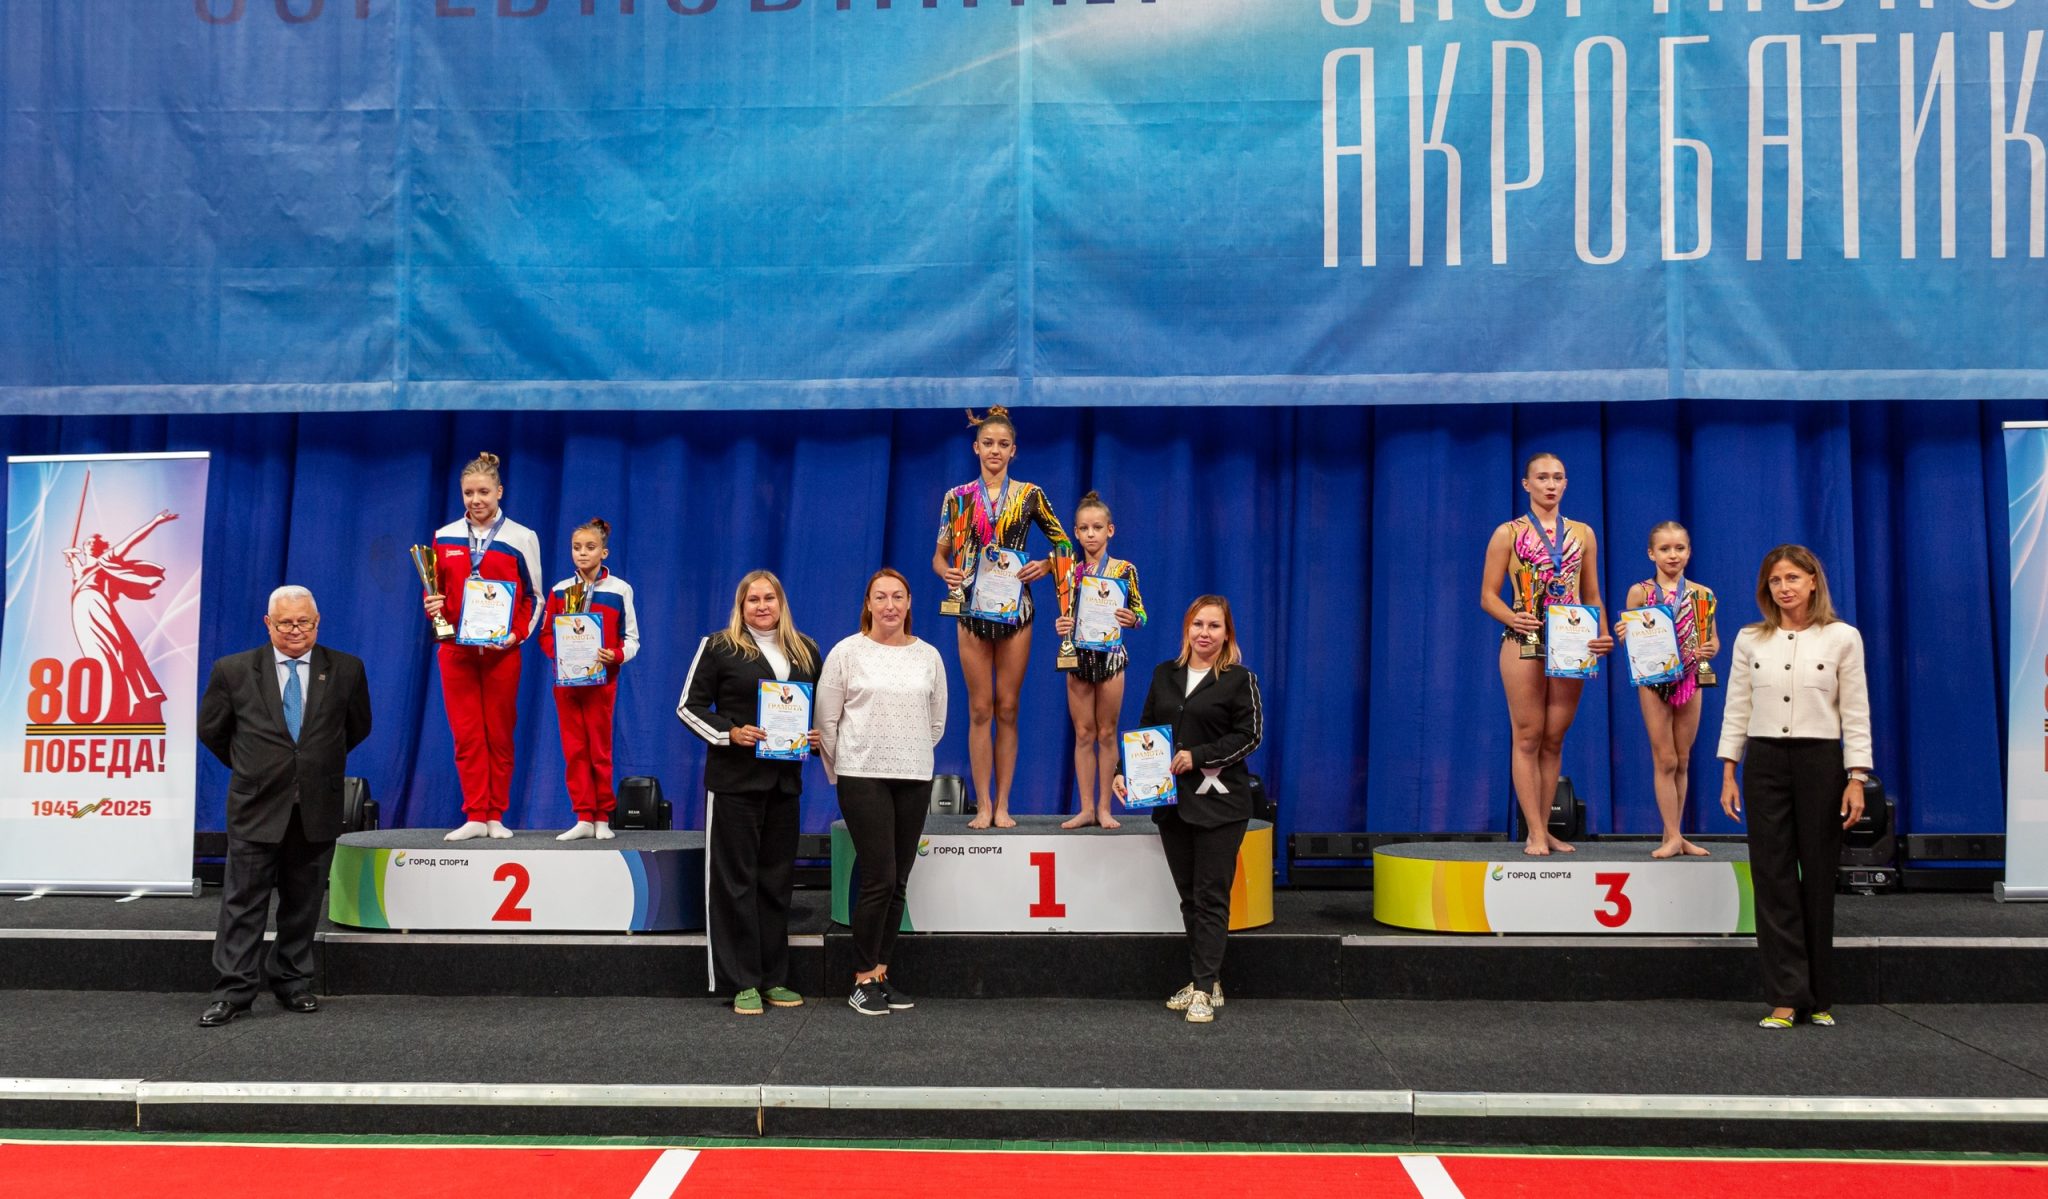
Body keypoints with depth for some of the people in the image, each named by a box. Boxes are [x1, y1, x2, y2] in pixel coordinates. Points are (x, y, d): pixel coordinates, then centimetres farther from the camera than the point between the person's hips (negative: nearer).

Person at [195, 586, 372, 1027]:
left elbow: (357, 728, 15)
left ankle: (292, 983, 22)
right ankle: (233, 991, 5)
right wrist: (250, 767, 13)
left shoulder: (346, 670, 2)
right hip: (257, 808, -1)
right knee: (243, 902, 0)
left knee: (303, 904, 10)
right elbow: (211, 730, 11)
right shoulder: (233, 670, -1)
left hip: (318, 809, 1)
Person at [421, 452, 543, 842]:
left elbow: (534, 598, 5)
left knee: (499, 734, 2)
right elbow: (436, 591, 16)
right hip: (456, 649, 2)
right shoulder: (444, 538, 9)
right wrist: (432, 607, -7)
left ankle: (496, 816, 9)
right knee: (466, 736, 0)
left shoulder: (521, 538, 3)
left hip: (501, 651, -2)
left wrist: (518, 634, -10)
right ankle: (475, 817, 4)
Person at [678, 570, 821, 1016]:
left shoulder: (805, 651, 12)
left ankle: (774, 979, 17)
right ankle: (743, 983, 4)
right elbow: (690, 706, -3)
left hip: (784, 781, 5)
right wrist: (730, 733, -16)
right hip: (734, 780, -4)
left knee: (777, 879, 9)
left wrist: (817, 736, 2)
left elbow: (820, 706, 22)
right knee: (736, 879, -2)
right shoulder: (720, 648, -2)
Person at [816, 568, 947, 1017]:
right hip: (863, 778, -4)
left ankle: (880, 974, 17)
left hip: (914, 779, 4)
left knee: (897, 883, 6)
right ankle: (862, 982, 3)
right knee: (879, 879, -8)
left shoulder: (928, 656, 7)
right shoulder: (847, 652, -2)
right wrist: (840, 773, 6)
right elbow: (826, 721, 1)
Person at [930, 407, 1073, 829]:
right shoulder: (957, 497, 6)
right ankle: (983, 805, 7)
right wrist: (947, 573, -11)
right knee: (980, 709, 1)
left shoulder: (1029, 494, 5)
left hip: (1016, 608, 0)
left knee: (1007, 709, 2)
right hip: (973, 609, 0)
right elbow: (940, 556, 10)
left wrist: (1046, 565, -9)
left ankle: (1003, 805, 8)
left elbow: (1063, 542, 11)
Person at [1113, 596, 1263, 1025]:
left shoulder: (1239, 679, -3)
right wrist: (1124, 771, 1)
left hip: (1219, 802, -5)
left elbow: (1249, 735, -8)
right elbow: (1146, 730, 14)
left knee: (1211, 897, -4)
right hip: (1172, 801, 5)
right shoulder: (1165, 674, 11)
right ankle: (1206, 981, 20)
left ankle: (1204, 990, -2)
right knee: (1189, 896, 11)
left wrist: (1198, 756, -16)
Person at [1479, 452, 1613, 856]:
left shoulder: (1582, 534, 13)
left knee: (1554, 739, 6)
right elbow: (1488, 596, 0)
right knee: (1528, 737, -3)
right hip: (1524, 642, -3)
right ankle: (1535, 834, -1)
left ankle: (1544, 829, 14)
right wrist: (1513, 618, -20)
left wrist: (1602, 634, -1)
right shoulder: (1508, 533, 3)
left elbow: (1592, 596, 16)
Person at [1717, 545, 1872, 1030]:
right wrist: (1728, 775, 2)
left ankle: (1819, 998, 17)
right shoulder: (1750, 640, 6)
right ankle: (1786, 997, 2)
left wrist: (1856, 780, -7)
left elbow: (1855, 714, -1)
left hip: (1820, 761, -1)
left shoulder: (1842, 638, 1)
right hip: (1764, 762, 2)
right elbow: (1737, 709, 7)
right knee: (1772, 878, -1)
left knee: (1818, 877, 5)